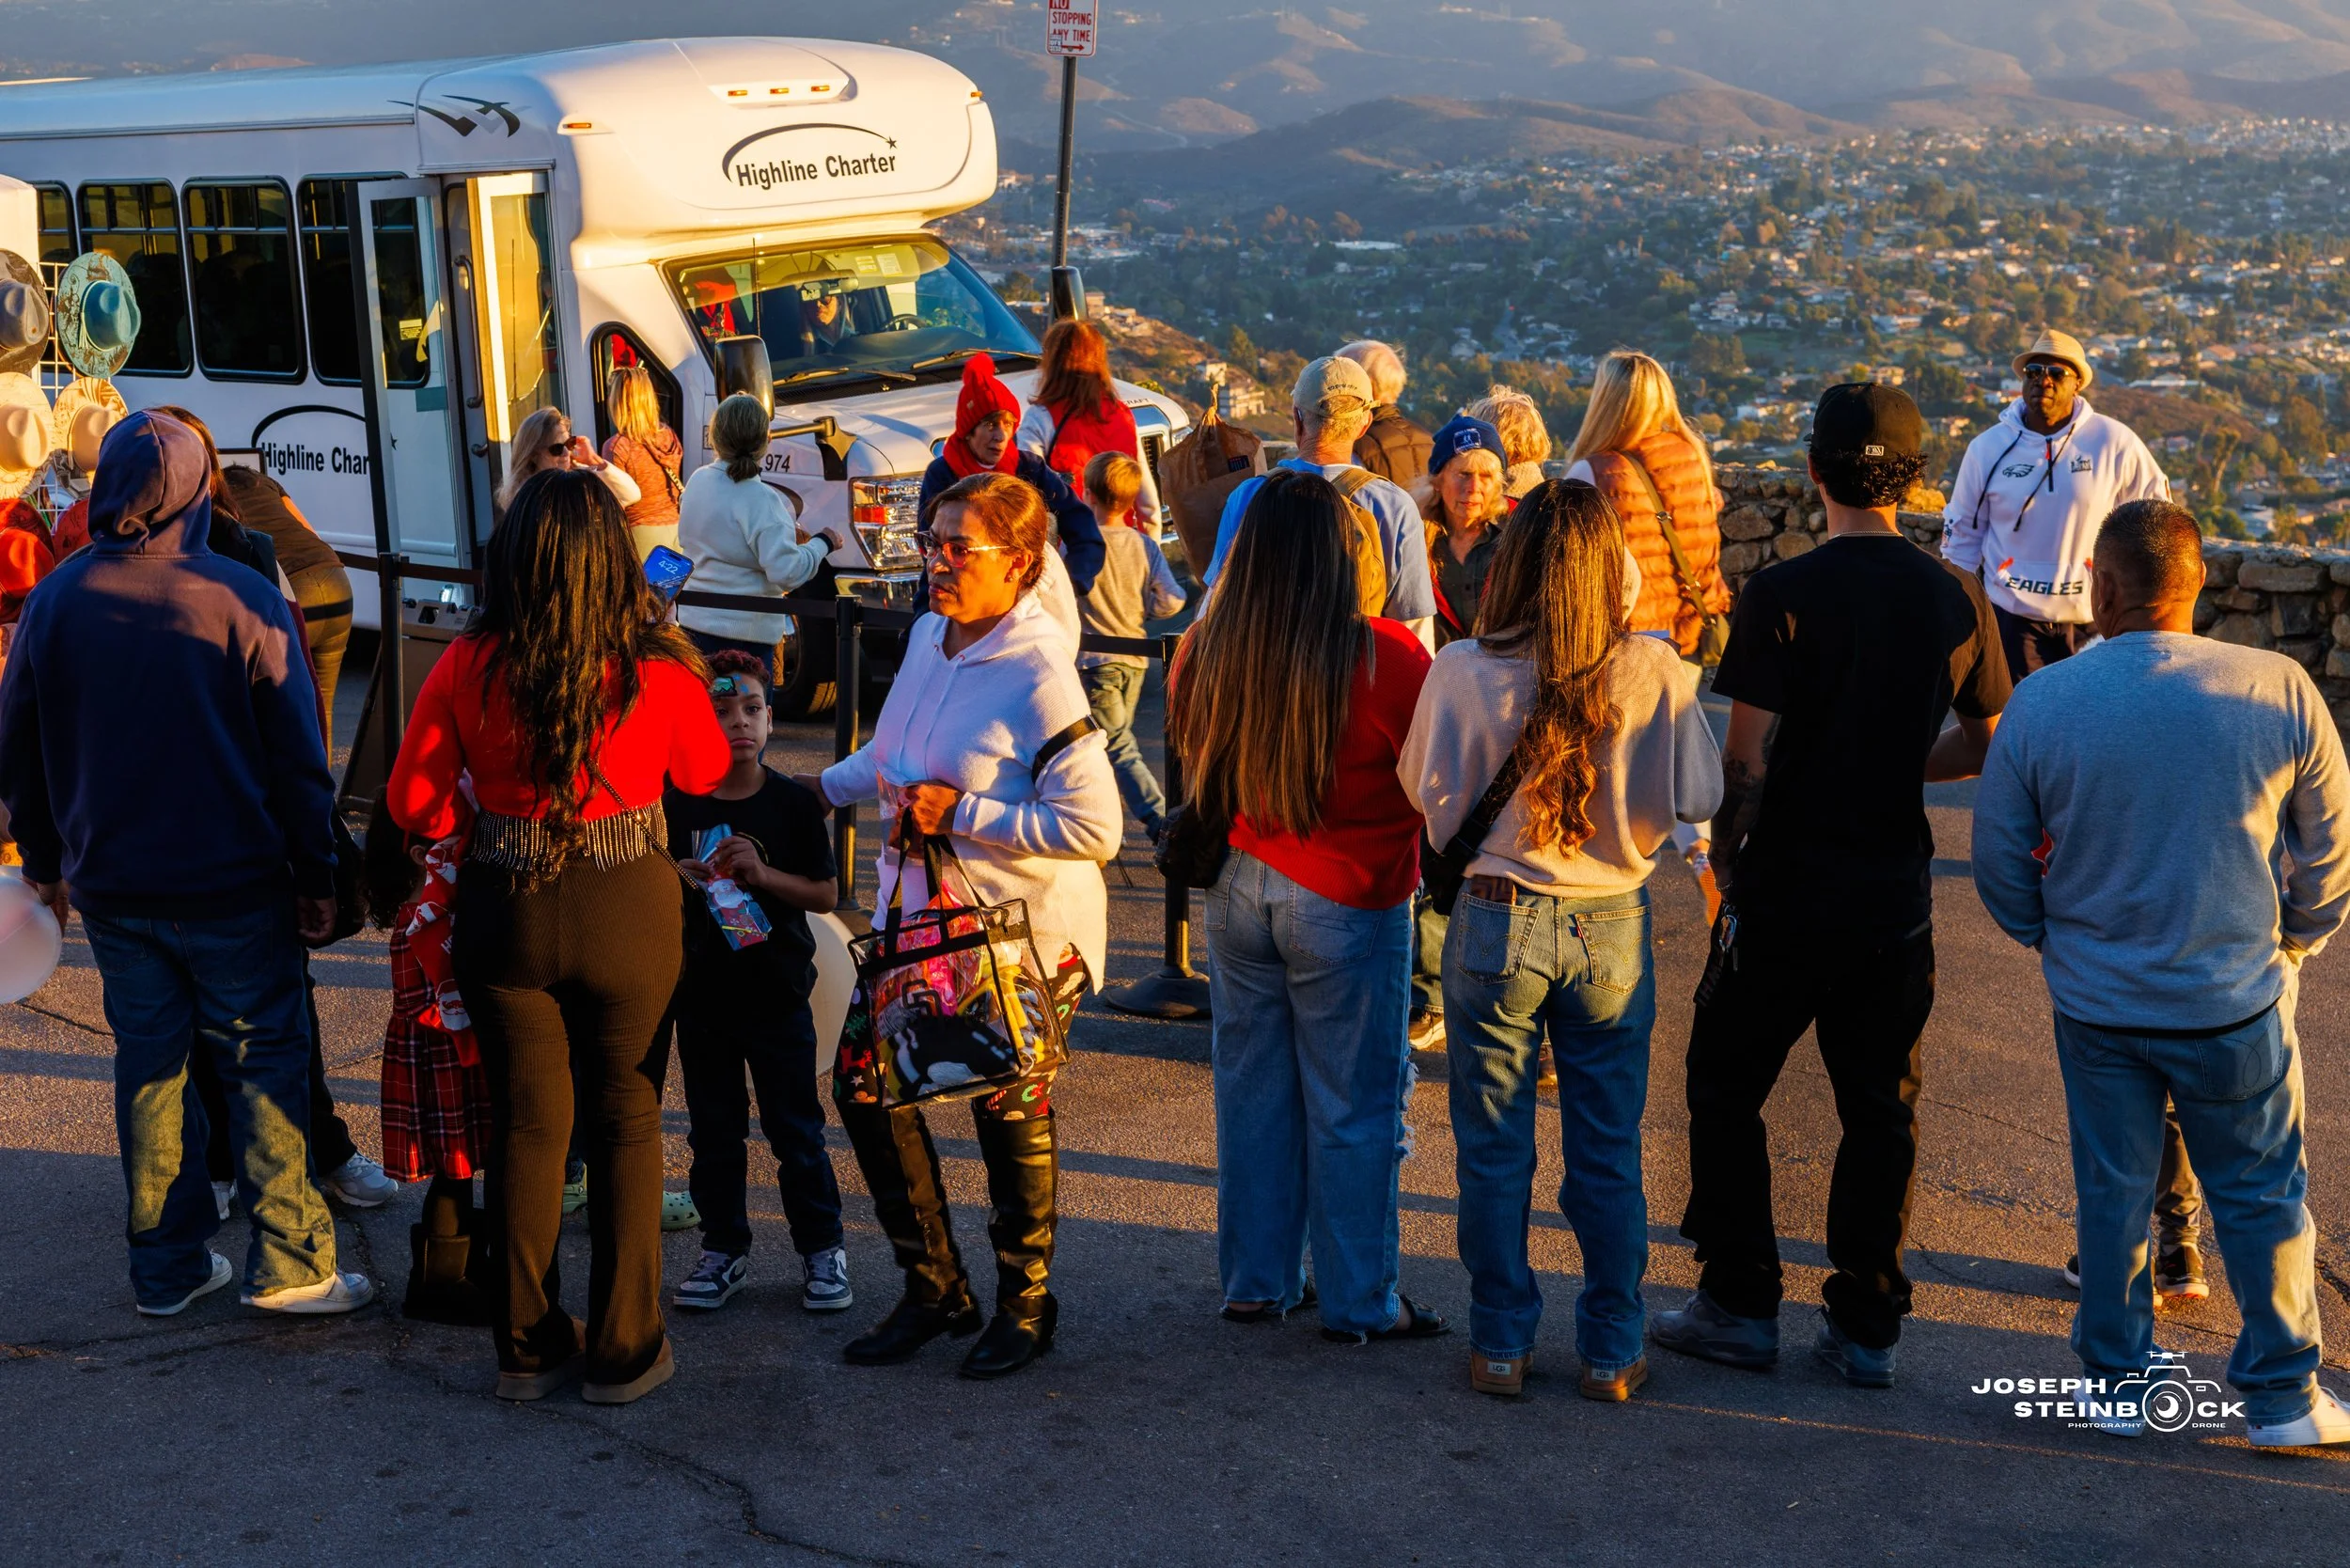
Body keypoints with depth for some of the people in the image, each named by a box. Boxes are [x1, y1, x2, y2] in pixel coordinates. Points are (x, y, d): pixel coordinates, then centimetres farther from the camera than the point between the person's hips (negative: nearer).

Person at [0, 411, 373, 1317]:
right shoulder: (246, 601, -11)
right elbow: (297, 758, -9)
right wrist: (317, 877, 0)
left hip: (110, 889, 4)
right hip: (233, 885, -3)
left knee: (149, 1062, 13)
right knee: (263, 1060, 5)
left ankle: (166, 1269, 19)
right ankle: (287, 1264, 5)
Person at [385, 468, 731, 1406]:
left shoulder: (469, 666, -11)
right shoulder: (658, 671, -13)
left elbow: (412, 803, -2)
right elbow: (707, 773, 7)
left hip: (506, 909, 2)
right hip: (627, 914, -1)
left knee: (526, 1124, 15)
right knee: (626, 1125, 13)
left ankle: (527, 1346, 26)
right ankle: (622, 1351, 20)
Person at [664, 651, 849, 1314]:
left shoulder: (794, 804, -5)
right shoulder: (677, 804, -1)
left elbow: (827, 893, -3)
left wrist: (762, 874, -18)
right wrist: (681, 879, -13)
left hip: (777, 993, -2)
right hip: (701, 994, 2)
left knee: (796, 1131, 5)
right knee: (714, 1131, 12)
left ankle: (821, 1248, 19)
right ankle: (723, 1249, 25)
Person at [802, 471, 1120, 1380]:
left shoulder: (1038, 673, -21)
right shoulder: (928, 633, 4)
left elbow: (1093, 826, -26)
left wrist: (963, 813, -24)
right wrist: (826, 786, 31)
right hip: (919, 914, 8)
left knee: (1009, 1115, 6)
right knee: (871, 1088, 8)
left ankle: (1025, 1306, 28)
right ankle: (933, 1289, 26)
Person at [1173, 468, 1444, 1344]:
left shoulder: (1203, 651, -4)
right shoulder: (1386, 658, -18)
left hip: (1238, 889, 5)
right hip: (1346, 902, -4)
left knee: (1252, 1094, 16)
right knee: (1352, 1107, 7)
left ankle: (1256, 1282, 27)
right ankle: (1360, 1303, 17)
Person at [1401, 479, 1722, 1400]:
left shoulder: (1463, 672, -13)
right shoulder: (1653, 674, -11)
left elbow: (1425, 789, -2)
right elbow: (1699, 797, -6)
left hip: (1496, 919, -1)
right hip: (1612, 928, 1)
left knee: (1493, 1153, 12)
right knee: (1607, 1156, 13)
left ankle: (1500, 1347, 20)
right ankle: (1612, 1353, 21)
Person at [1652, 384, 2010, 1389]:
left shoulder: (1782, 595, -14)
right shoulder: (1957, 599, 0)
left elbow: (1748, 761, -14)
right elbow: (1984, 748, 9)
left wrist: (1726, 865, -2)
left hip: (1786, 892, -4)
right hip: (1897, 899, 4)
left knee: (1726, 1089, 12)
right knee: (1880, 1110, 12)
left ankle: (1740, 1305, 17)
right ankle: (1866, 1325, 18)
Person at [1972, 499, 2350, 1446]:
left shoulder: (2039, 703, -11)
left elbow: (1999, 865, -1)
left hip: (2096, 1003, 1)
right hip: (2238, 1002, -1)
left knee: (2112, 1192, 15)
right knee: (2262, 1198, 13)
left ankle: (2117, 1384, 26)